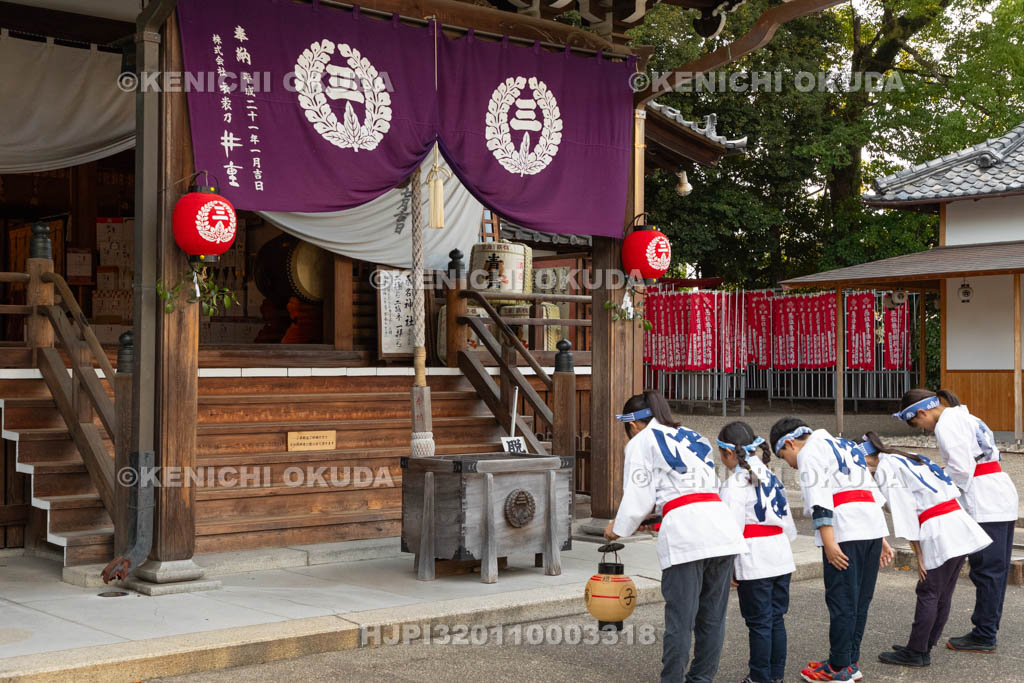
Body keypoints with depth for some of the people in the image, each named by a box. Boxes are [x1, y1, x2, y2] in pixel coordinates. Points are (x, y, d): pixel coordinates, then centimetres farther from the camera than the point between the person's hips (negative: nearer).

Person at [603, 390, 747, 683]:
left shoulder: (641, 442, 7)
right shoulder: (694, 436, 27)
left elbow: (638, 498, 0)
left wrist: (618, 528, 18)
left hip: (685, 534, -6)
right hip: (722, 530, 6)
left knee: (680, 619, -1)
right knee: (712, 617, 11)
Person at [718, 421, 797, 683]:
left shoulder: (736, 483, -13)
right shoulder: (770, 476, 11)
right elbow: (787, 520, 16)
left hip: (754, 563, -8)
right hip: (781, 558, 8)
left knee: (759, 623, 1)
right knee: (776, 618, 15)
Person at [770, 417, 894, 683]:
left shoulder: (809, 452, 1)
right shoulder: (843, 444, 27)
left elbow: (819, 500, -13)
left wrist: (829, 542, -18)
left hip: (845, 532, -9)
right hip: (873, 526, 9)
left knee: (841, 600, -2)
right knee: (860, 599, 14)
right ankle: (851, 661, 21)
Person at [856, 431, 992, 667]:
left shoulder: (884, 469, -2)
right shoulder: (909, 459, 23)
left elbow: (904, 512, -10)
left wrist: (919, 555, -7)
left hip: (938, 532, -9)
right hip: (960, 523, 9)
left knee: (928, 593, 0)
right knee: (942, 594, 13)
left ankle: (916, 652, 7)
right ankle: (924, 647, 23)